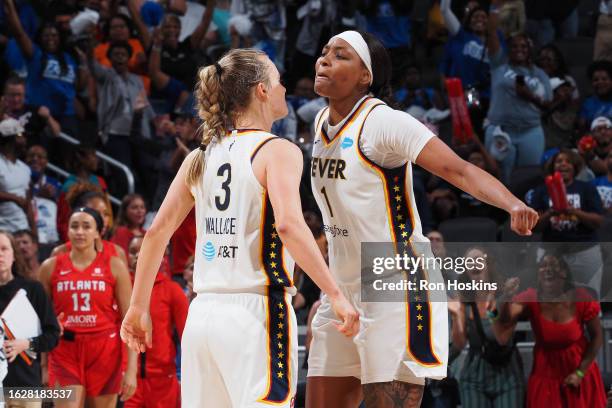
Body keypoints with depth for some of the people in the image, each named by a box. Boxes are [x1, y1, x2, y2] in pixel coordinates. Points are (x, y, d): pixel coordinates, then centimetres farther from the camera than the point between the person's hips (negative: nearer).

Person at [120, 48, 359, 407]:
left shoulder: (201, 157, 14)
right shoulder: (278, 151, -5)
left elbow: (157, 232, 12)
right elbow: (288, 224, -20)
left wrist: (138, 307, 19)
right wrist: (336, 295, -20)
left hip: (203, 312, 6)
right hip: (257, 311, -6)